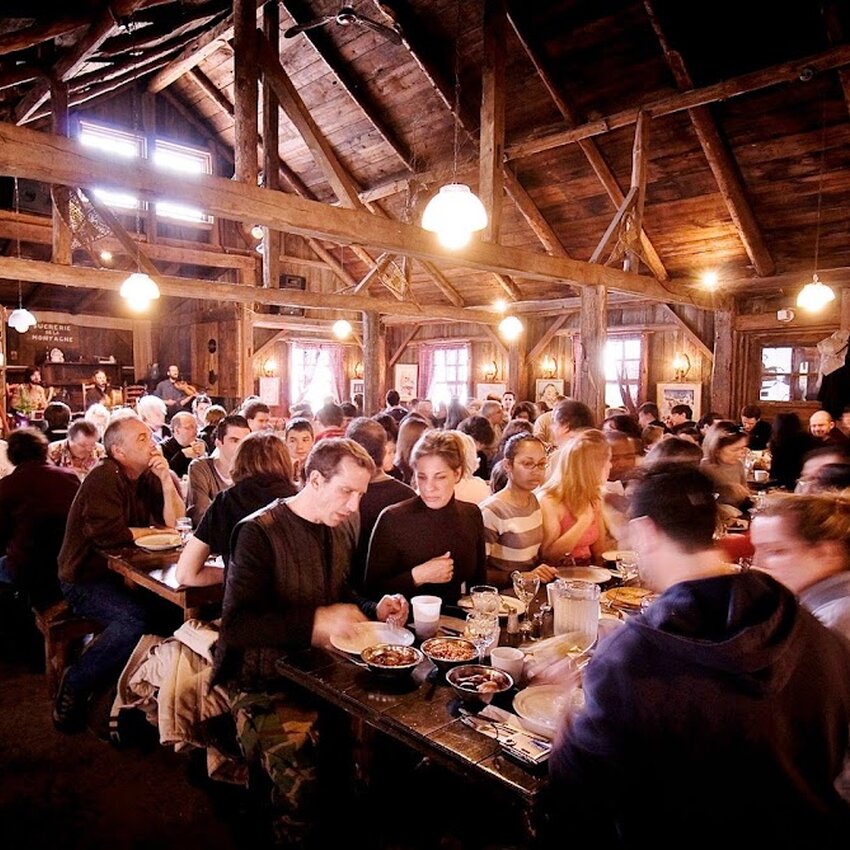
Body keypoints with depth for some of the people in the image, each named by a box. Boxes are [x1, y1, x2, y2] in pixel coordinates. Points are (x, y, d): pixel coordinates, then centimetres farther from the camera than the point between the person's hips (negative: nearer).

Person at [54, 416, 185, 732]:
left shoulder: (148, 478, 7)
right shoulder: (104, 478, -14)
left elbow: (176, 523, -2)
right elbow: (108, 534, -27)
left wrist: (166, 478, -13)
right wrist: (151, 531, -11)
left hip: (123, 573, 7)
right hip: (86, 578, -7)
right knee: (134, 618, -30)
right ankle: (74, 685, -9)